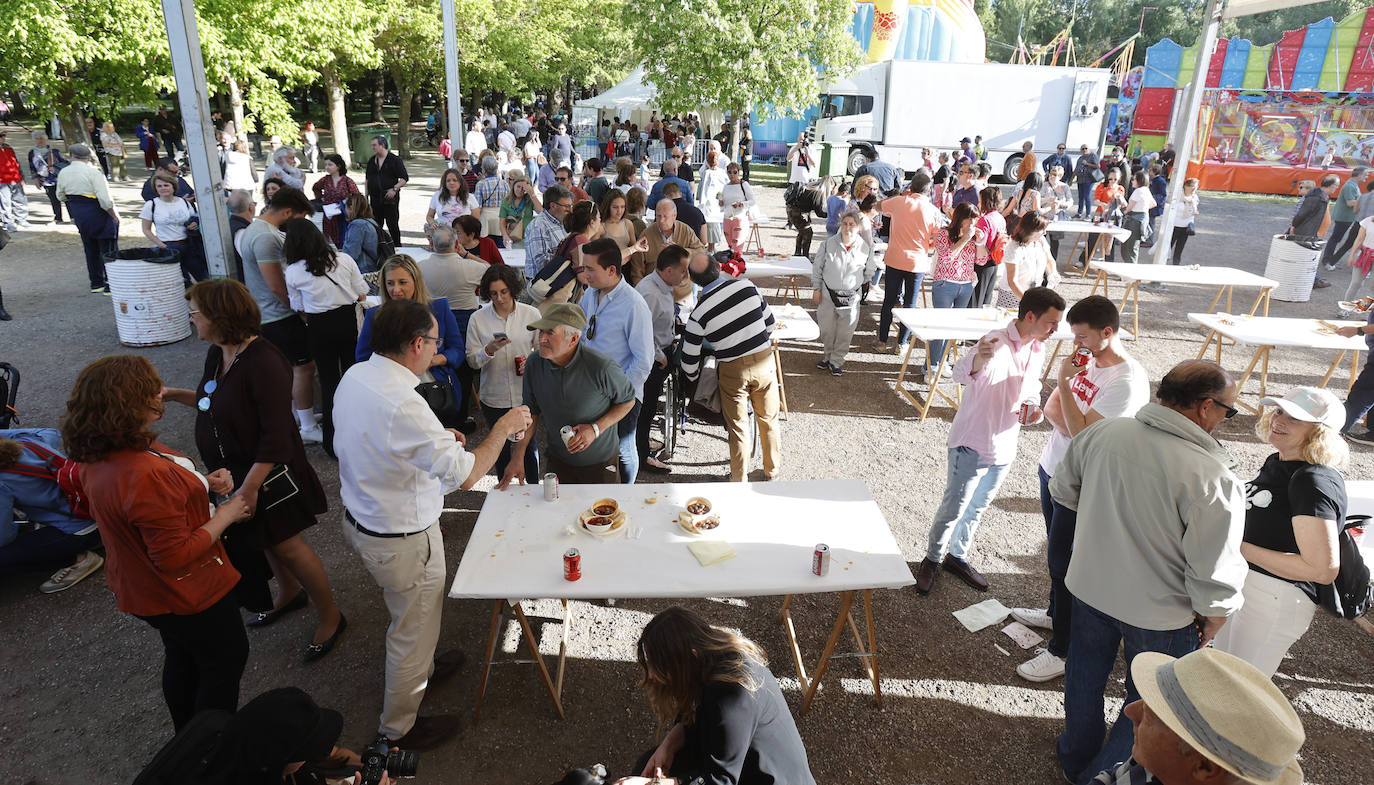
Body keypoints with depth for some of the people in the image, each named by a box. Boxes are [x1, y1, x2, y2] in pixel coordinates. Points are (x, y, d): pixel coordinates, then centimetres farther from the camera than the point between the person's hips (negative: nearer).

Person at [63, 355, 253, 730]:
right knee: (226, 660, 13)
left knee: (183, 657, 29)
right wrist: (227, 515, -21)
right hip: (184, 595, -9)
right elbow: (176, 555, -31)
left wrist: (201, 483, -4)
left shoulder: (97, 458, -7)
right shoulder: (146, 475, -38)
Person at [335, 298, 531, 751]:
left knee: (409, 616, 31)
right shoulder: (401, 404, -34)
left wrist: (438, 439, 8)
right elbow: (465, 475, -33)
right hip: (402, 540, -9)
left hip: (360, 520, 9)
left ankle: (420, 669, 56)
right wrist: (503, 428, -19)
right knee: (414, 627, 14)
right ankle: (398, 728, 34)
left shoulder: (355, 376, -4)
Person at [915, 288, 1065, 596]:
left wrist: (1033, 408, -4)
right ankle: (932, 560, 25)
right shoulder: (997, 343, -22)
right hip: (972, 444, -7)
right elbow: (961, 373, -40)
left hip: (1004, 447, 7)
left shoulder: (1037, 350, 3)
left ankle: (958, 556, 40)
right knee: (954, 508, 4)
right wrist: (979, 358, -64)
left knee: (978, 507, 21)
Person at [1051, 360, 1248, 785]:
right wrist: (1212, 620, -4)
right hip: (1159, 611, -5)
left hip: (1090, 586, 5)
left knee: (1085, 678, 27)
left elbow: (1063, 489, 2)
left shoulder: (1103, 433, -15)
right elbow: (1215, 576, -24)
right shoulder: (1213, 479, -29)